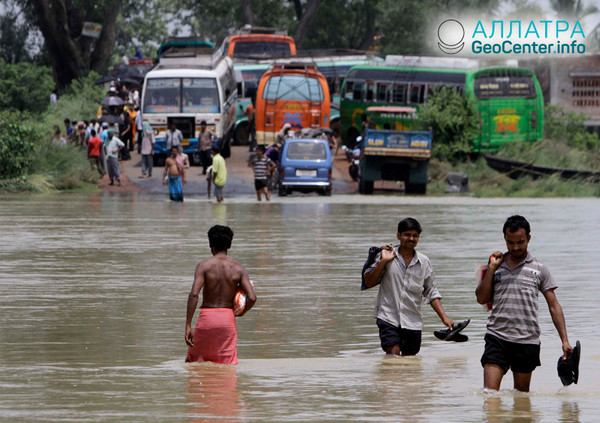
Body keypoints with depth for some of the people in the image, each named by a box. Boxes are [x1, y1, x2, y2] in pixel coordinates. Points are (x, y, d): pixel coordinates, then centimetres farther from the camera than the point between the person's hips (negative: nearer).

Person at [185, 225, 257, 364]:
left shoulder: (204, 265, -5)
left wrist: (188, 326, -15)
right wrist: (241, 313, 13)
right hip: (228, 318, 2)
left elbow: (194, 294, -15)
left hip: (207, 317, -2)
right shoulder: (238, 268, 1)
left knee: (193, 360, 15)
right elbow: (252, 297, -8)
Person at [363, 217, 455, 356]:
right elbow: (369, 282, -1)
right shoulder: (386, 256, 1)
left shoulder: (424, 262, 8)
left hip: (413, 322, 3)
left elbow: (431, 293, 13)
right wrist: (383, 262, -12)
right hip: (389, 317, -3)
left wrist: (444, 318, 4)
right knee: (393, 355, -16)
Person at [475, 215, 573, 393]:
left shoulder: (539, 268, 7)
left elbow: (554, 306, 6)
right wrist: (491, 268, 0)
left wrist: (565, 341, -2)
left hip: (527, 341, -1)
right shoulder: (496, 266, 13)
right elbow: (481, 298, 6)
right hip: (497, 337, 1)